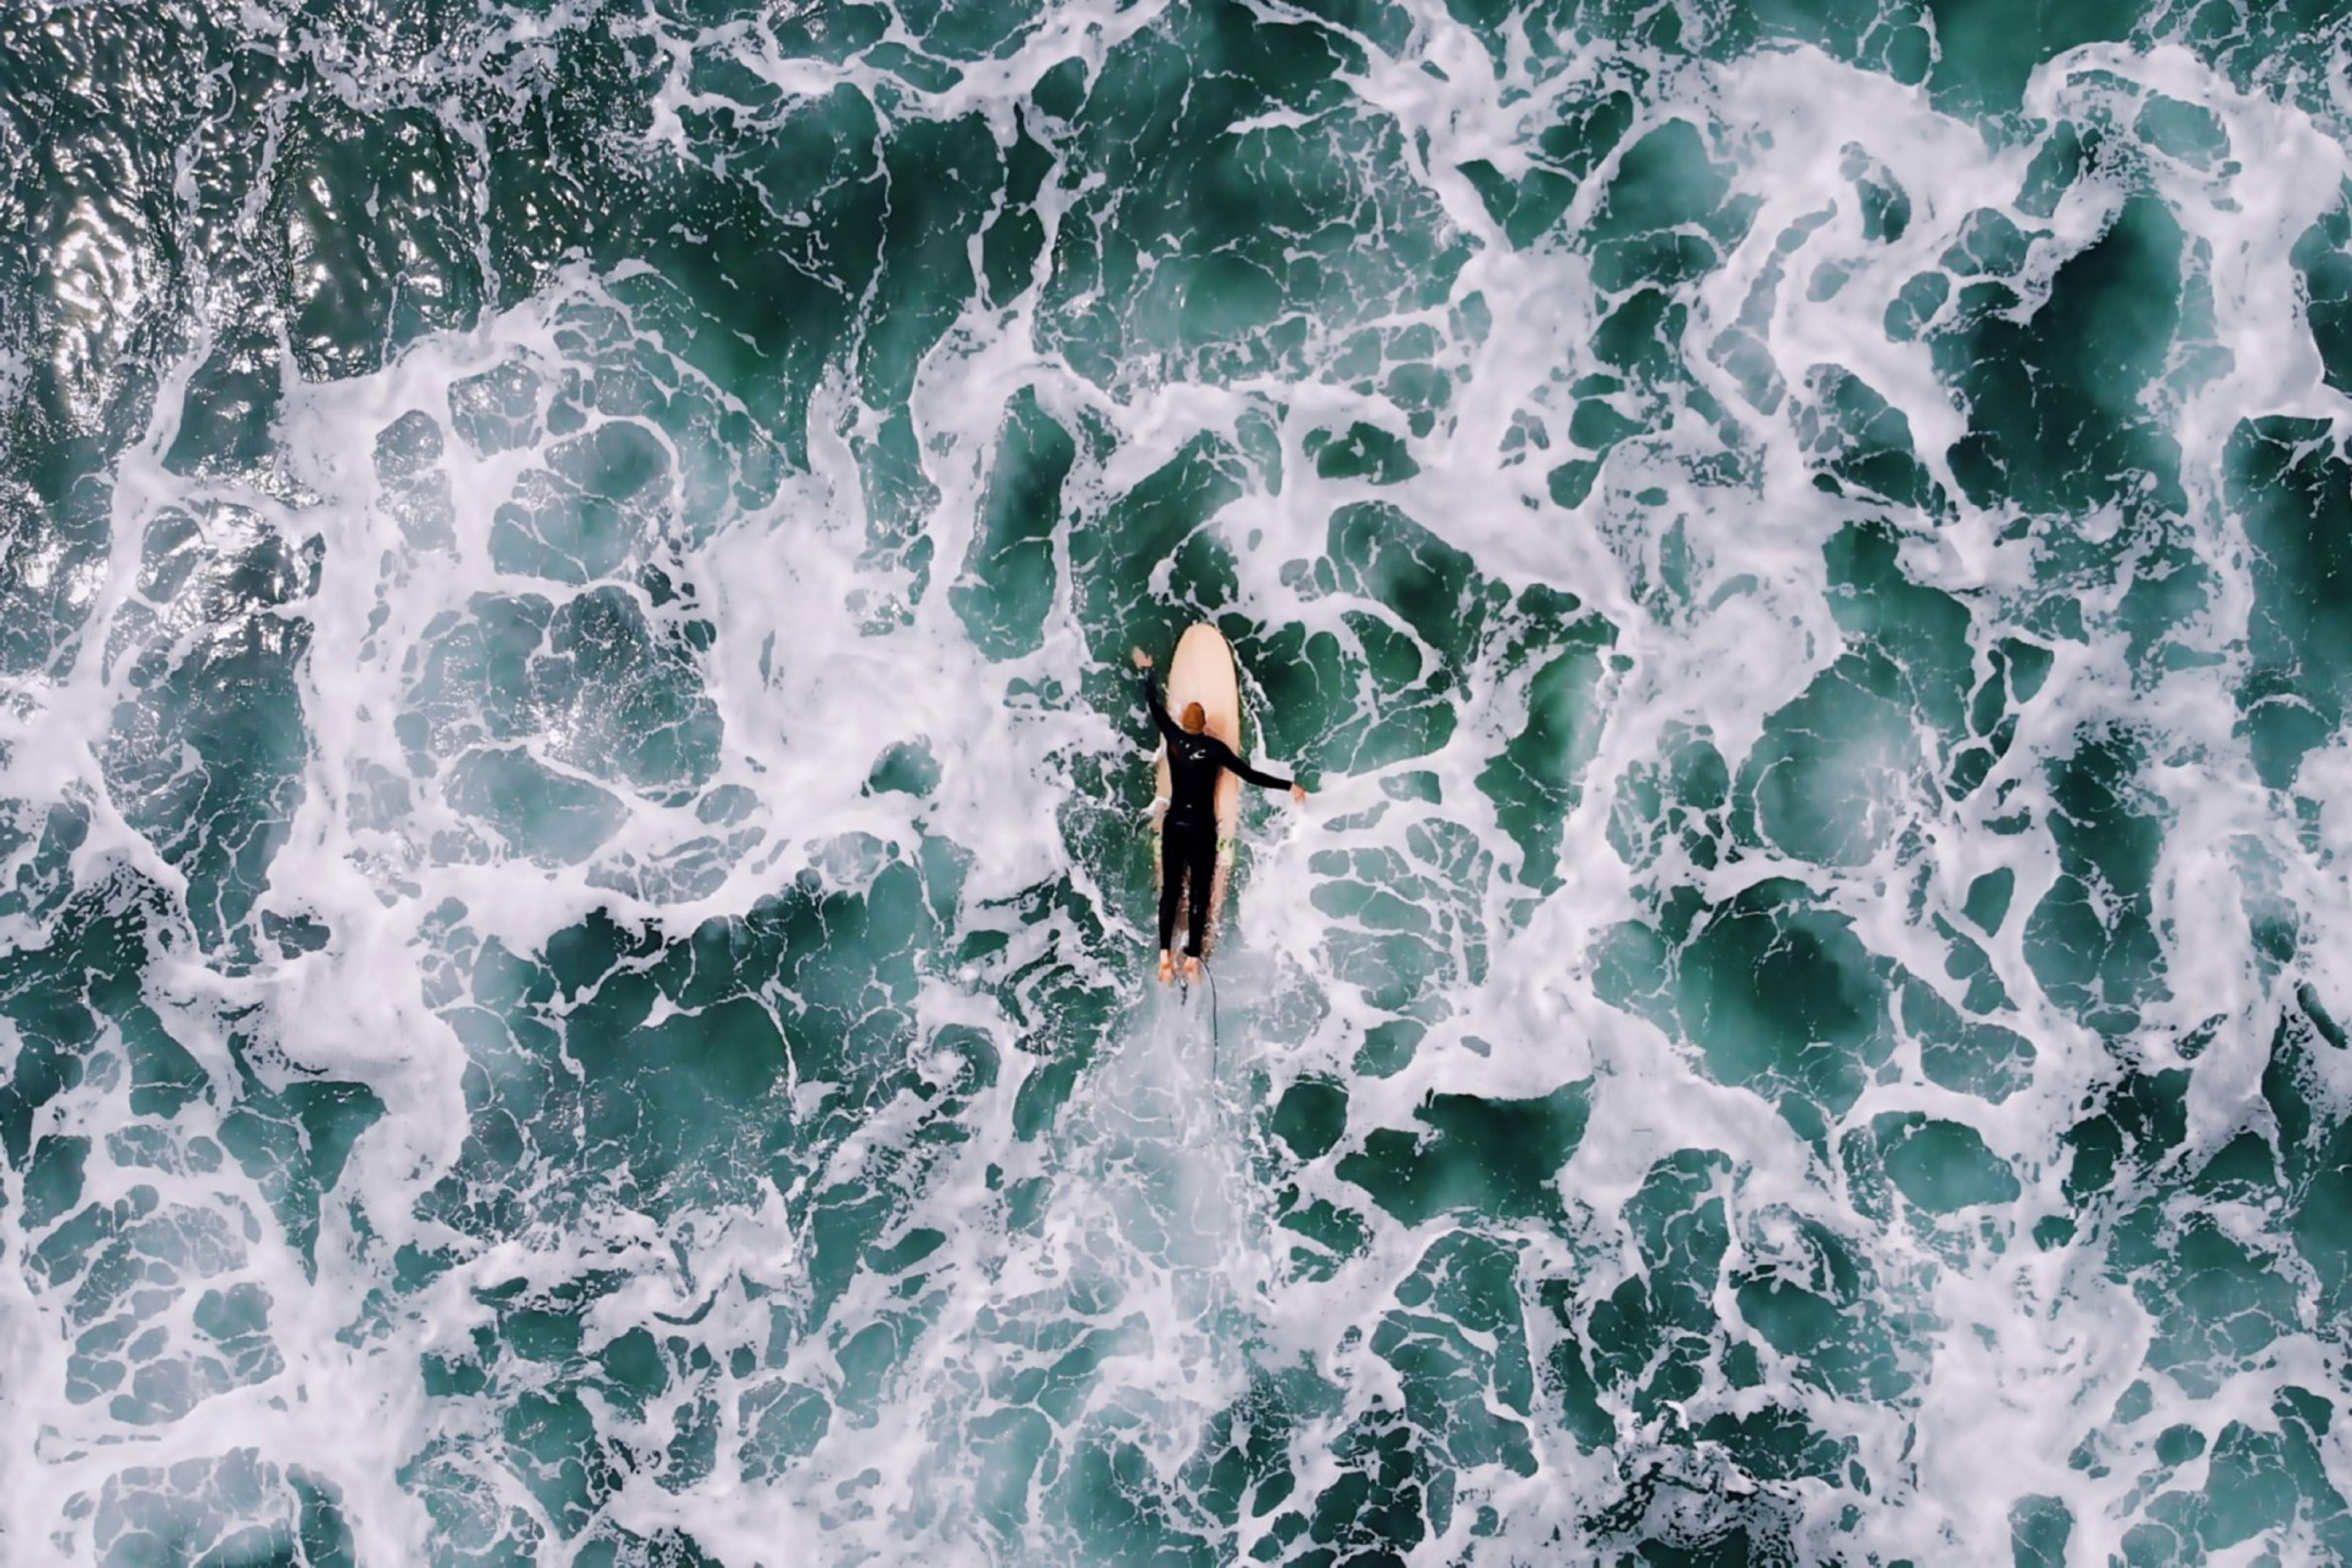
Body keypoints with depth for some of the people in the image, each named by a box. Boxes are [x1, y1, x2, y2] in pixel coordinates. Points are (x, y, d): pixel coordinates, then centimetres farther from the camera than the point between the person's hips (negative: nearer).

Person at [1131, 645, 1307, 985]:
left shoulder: (1174, 738, -2)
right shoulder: (1215, 747, -8)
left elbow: (1155, 706, 11)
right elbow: (1250, 775, -12)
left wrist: (1148, 671, 25)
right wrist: (1289, 786, -9)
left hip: (1174, 825, 3)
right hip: (1201, 828, -3)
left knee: (1170, 890, 6)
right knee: (1199, 894, 1)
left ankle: (1165, 957, 1)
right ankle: (1192, 959, 0)